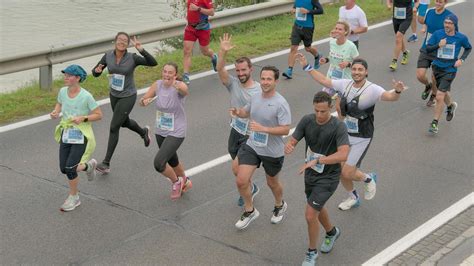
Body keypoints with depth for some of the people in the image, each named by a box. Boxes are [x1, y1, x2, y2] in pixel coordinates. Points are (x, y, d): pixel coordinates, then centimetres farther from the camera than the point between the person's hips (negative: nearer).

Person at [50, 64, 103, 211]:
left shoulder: (86, 96, -19)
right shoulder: (63, 91, -4)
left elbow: (99, 115, -10)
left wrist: (83, 118, -25)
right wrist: (55, 112, -4)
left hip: (81, 136, -6)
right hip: (66, 134, 6)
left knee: (70, 168, -12)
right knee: (63, 169, 6)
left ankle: (73, 198, 15)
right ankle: (88, 165, 36)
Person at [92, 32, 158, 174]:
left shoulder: (132, 58, -19)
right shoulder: (108, 56, -8)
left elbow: (153, 63, -28)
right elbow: (95, 73, -2)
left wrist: (141, 50, -39)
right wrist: (97, 70, -26)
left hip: (128, 97, -6)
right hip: (114, 95, 6)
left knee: (113, 128, -8)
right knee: (124, 123, 27)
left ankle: (106, 163, 1)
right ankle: (143, 132, 60)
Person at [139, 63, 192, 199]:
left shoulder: (179, 86, -21)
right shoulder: (157, 85, -6)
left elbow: (185, 91, -45)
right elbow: (142, 101, -4)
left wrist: (178, 87, -68)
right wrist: (144, 101, -28)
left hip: (176, 133, -6)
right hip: (160, 132, 6)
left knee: (159, 163, -16)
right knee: (172, 162, 24)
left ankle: (176, 182, 13)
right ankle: (184, 181, 53)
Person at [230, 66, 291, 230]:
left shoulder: (281, 103, -22)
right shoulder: (255, 97, -2)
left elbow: (285, 130, -25)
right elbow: (247, 112, 18)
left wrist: (264, 128, -34)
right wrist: (238, 112, -5)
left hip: (273, 152, -4)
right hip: (252, 146, 5)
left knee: (272, 182, 18)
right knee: (241, 181, -4)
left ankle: (280, 206, 50)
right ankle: (249, 211, 20)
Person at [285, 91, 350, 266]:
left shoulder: (338, 127, -25)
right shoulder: (307, 120, -10)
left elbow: (343, 155, -36)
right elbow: (292, 141, -7)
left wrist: (316, 160, -43)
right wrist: (288, 147, -32)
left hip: (328, 177, -6)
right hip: (310, 173, 6)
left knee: (310, 214, -11)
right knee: (317, 208, 25)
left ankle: (312, 252, 13)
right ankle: (332, 232, 56)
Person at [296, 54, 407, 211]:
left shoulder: (372, 89, -21)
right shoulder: (345, 84, -4)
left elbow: (390, 96, -36)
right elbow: (324, 81, 7)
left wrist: (397, 91, -59)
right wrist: (307, 67, 6)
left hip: (361, 138, -6)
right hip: (345, 134, 6)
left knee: (347, 173, -7)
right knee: (339, 171, 13)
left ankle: (368, 179, 27)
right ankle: (353, 198, 39)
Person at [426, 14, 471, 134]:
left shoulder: (461, 38, -8)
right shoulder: (437, 34, -7)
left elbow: (468, 48, 11)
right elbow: (427, 48, -4)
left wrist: (461, 59, -4)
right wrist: (438, 45, -21)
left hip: (450, 70, -3)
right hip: (437, 67, 3)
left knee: (439, 96, -13)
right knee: (444, 93, 22)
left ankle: (435, 123, 0)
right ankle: (451, 105, 57)